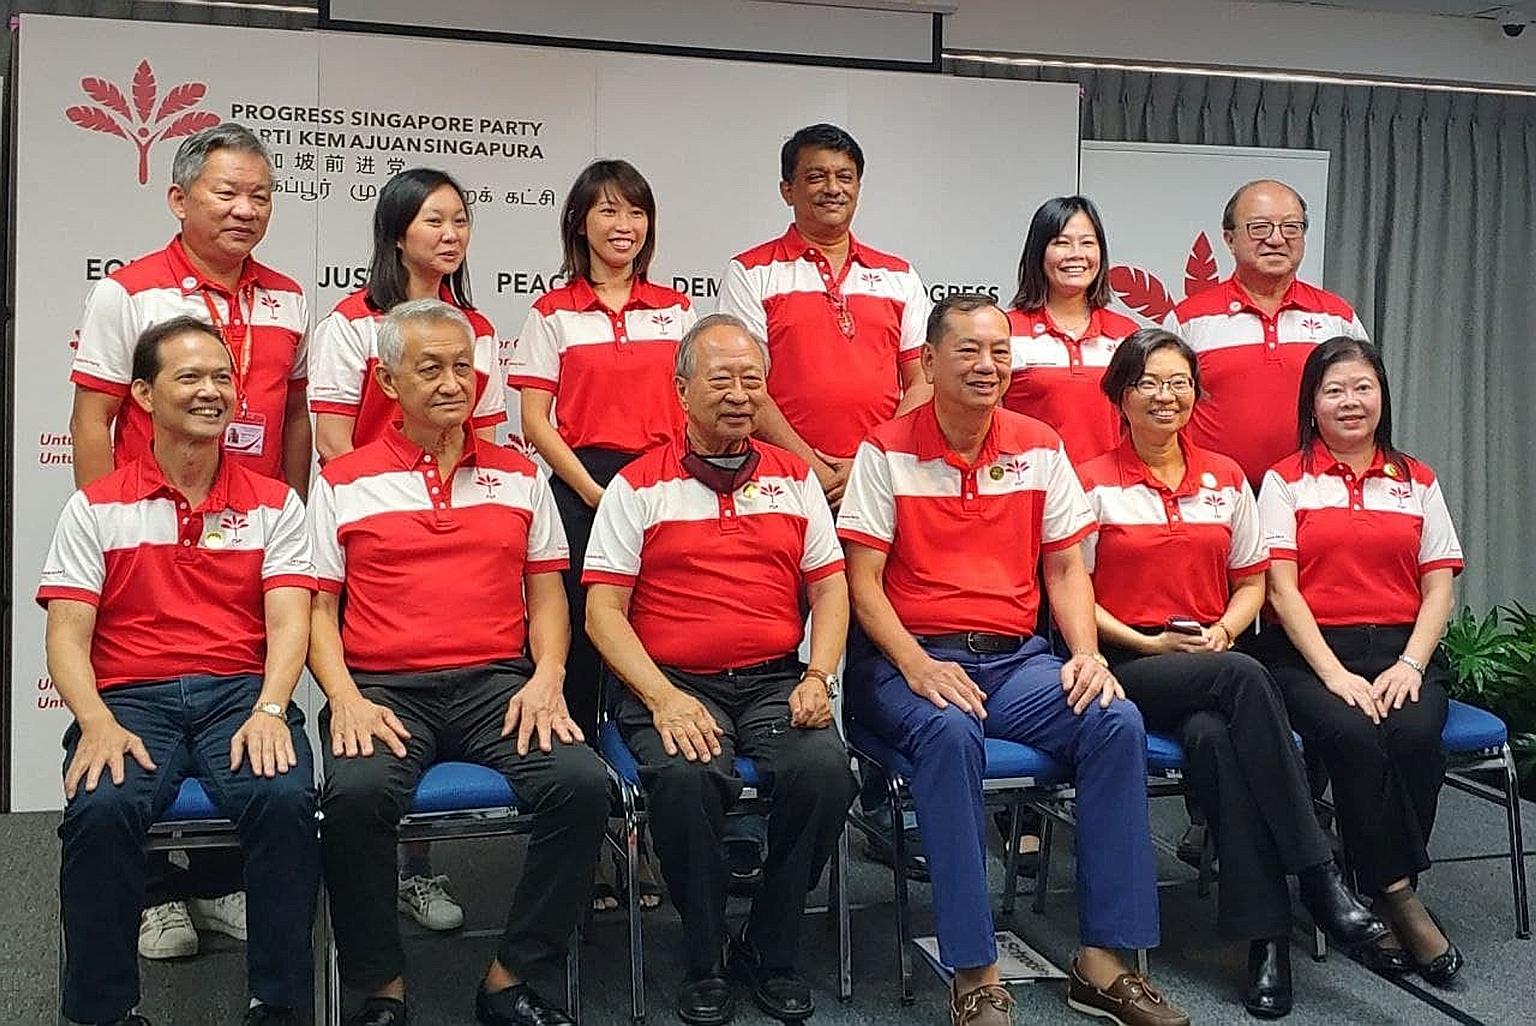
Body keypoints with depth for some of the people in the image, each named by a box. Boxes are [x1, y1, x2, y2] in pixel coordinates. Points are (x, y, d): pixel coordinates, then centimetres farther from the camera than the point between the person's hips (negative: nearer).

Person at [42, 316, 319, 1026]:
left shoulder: (273, 504, 13)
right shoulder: (97, 508, 12)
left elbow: (288, 622, 2)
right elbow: (67, 635, 4)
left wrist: (268, 711, -18)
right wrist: (98, 724, -15)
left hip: (242, 694, 0)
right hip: (130, 699, 0)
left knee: (284, 798, -31)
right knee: (99, 808, -31)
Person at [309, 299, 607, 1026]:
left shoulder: (519, 476, 16)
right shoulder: (342, 483, 10)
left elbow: (546, 593, 14)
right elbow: (318, 607, 6)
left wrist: (547, 677, -4)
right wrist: (345, 697, -11)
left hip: (497, 685, 2)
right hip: (383, 688, -2)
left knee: (583, 783, -25)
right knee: (356, 794, -33)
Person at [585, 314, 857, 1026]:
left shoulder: (794, 478, 15)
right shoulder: (639, 486, 5)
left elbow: (829, 588, 14)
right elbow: (603, 609, -1)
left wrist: (818, 678, -4)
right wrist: (662, 698, -14)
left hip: (774, 681, 3)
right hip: (672, 682, -2)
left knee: (824, 769, -27)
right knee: (685, 778, -34)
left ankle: (770, 953, -4)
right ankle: (704, 962, -9)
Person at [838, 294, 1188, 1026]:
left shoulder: (1039, 448, 11)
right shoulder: (886, 452, 0)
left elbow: (1065, 567, 12)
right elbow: (863, 580, -3)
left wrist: (1087, 655, -6)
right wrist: (915, 666, -18)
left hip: (1016, 660, 4)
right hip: (914, 659, -4)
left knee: (1117, 721, -23)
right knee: (949, 733, -36)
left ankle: (1103, 959, -14)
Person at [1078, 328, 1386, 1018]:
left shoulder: (1226, 478, 15)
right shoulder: (1093, 483, 2)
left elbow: (1251, 583, 17)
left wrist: (1222, 631, -4)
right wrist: (1151, 643, -11)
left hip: (1213, 664, 3)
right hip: (1130, 668, -3)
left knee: (1215, 737, -34)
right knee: (1243, 678, -34)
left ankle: (1265, 935, -31)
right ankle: (1318, 874, -31)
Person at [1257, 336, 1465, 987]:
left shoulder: (1416, 481, 16)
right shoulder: (1286, 481, 7)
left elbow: (1439, 587, 10)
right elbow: (1282, 589, -2)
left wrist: (1410, 664, -8)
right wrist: (1334, 673, -15)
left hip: (1402, 648, 2)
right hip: (1311, 652, -2)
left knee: (1413, 734, -30)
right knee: (1353, 737, -32)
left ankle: (1385, 900, -17)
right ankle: (1401, 903, -21)